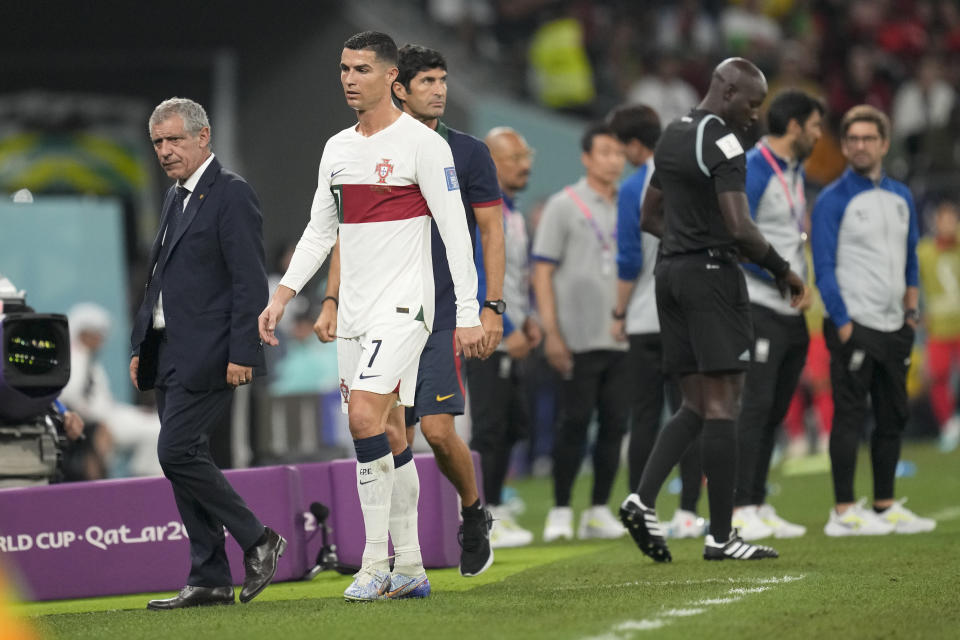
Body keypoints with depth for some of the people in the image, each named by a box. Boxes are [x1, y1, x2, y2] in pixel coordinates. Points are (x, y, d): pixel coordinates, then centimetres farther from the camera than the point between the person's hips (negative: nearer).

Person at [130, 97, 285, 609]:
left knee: (177, 452, -16)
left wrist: (242, 354, -20)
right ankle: (209, 579, 8)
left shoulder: (231, 194, -9)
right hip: (170, 353, 9)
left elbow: (250, 282, -15)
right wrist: (141, 347, 18)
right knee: (182, 458, 6)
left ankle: (257, 541, -4)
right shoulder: (176, 198, 19)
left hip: (207, 355, -9)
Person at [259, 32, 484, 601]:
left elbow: (455, 230, -9)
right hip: (354, 312, 7)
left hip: (402, 307, -7)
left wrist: (469, 314, -13)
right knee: (389, 436, 8)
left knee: (365, 416, -20)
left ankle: (376, 564, -16)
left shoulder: (421, 143, -8)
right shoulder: (337, 149, 14)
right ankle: (410, 569, 12)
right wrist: (283, 296, 9)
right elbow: (320, 230, 20)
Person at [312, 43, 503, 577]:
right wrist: (332, 301, 7)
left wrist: (493, 308, -6)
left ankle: (474, 512, 13)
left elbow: (492, 232, 2)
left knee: (437, 427, -13)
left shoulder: (468, 153, 1)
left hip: (445, 313, -3)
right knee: (394, 437, 1)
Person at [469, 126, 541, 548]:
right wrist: (507, 329, -20)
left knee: (514, 423, 13)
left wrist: (526, 319, 13)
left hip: (508, 340, 10)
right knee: (489, 428, -8)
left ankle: (494, 510, 21)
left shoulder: (511, 211, 16)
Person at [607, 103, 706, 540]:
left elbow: (629, 261, -9)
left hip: (646, 321, -3)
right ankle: (688, 512, -2)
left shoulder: (634, 189, -8)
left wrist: (619, 313, 2)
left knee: (645, 416, 4)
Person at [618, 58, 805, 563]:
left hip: (671, 271, 8)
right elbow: (739, 227, -21)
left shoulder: (671, 136, 15)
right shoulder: (721, 143, -13)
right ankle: (720, 536, -5)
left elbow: (650, 218, 22)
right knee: (722, 404, -5)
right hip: (713, 274, -8)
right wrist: (782, 270, -10)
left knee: (696, 404, 10)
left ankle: (642, 499, -8)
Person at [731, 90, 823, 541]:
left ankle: (759, 506, 14)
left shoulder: (794, 171, 16)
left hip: (792, 313, 9)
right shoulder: (752, 170, -12)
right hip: (761, 308, -9)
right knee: (756, 406, -11)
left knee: (775, 411, 10)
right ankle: (741, 509, -11)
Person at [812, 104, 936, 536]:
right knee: (849, 416, -7)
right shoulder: (833, 200, -5)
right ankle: (844, 512, -6)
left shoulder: (901, 197, 14)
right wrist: (843, 324, -13)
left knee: (893, 418, 10)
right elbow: (824, 268, -8)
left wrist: (911, 311, 12)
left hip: (894, 327, 7)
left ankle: (886, 507, 17)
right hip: (854, 327, -7)